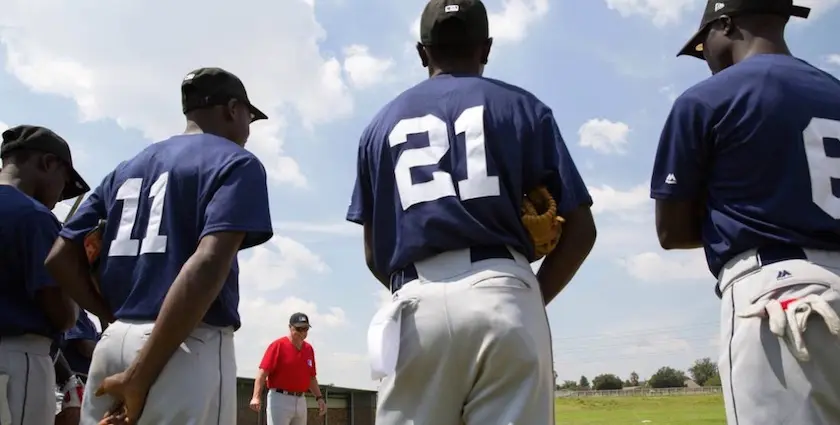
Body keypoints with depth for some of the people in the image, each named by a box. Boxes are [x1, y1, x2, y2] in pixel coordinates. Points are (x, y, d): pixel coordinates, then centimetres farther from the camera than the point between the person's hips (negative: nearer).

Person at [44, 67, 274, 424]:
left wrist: (119, 318, 15)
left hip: (112, 344, 7)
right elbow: (208, 263, -17)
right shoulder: (236, 162, -1)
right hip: (187, 348, -7)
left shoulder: (126, 170, 19)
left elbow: (60, 259, 14)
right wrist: (140, 377, -18)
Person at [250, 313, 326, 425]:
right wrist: (256, 397, -27)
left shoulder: (309, 349, 11)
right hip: (280, 399, -7)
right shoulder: (278, 345, -8)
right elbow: (262, 373, -16)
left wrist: (319, 398, 11)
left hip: (301, 401, 7)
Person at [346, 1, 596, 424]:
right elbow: (579, 229, 7)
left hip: (417, 309, 2)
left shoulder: (382, 123, 19)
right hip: (503, 299, -1)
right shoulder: (520, 105, 13)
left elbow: (374, 253, 16)